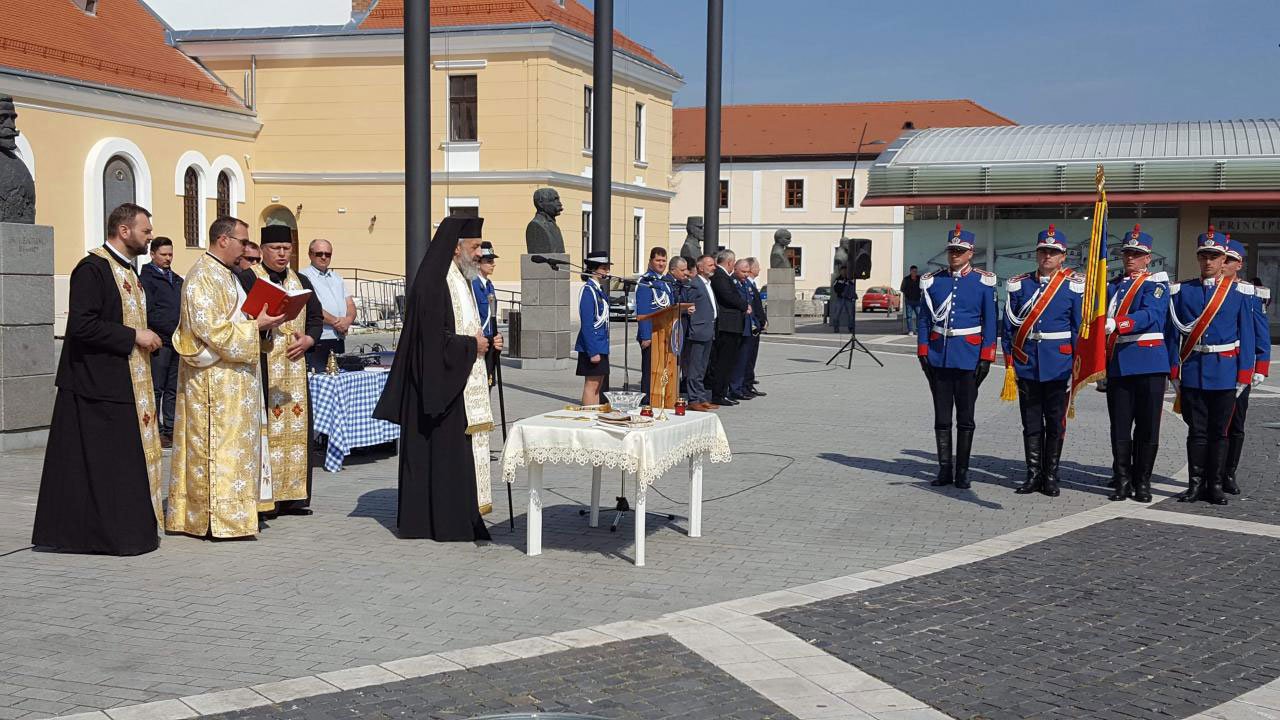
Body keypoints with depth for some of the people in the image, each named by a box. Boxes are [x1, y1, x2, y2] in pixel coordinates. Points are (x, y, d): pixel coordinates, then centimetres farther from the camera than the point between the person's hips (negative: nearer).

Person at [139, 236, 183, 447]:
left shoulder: (177, 280, 19)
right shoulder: (146, 278, -3)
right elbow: (150, 312, -12)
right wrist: (174, 329, -15)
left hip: (178, 341, 7)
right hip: (159, 341, -7)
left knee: (174, 389, 10)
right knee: (156, 389, -4)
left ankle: (170, 429, 15)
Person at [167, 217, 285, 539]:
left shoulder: (227, 275, 16)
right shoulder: (203, 277, -15)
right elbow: (213, 330, -21)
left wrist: (261, 323, 7)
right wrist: (256, 325, -16)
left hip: (234, 377, 10)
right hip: (214, 379, -10)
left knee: (236, 445, 12)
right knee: (218, 445, -6)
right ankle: (219, 518, -2)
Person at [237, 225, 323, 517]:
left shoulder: (301, 282, 17)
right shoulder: (248, 279, -1)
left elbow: (316, 317, 17)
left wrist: (307, 340, -2)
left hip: (295, 367, 6)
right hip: (262, 368, -6)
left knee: (296, 427, 5)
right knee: (263, 428, -8)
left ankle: (292, 495, 12)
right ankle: (262, 499, -5)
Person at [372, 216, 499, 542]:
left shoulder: (461, 280, 16)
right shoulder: (432, 283, -16)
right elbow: (432, 338, -22)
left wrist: (488, 341, 7)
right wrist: (472, 345, -13)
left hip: (461, 385, 10)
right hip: (440, 382, -10)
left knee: (463, 449, 10)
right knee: (443, 450, -6)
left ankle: (462, 517, 16)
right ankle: (445, 522, 0)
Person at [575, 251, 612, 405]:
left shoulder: (599, 290, 14)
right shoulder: (588, 290, -14)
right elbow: (587, 324, -19)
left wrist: (601, 349, 15)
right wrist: (593, 351, -22)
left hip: (601, 346, 9)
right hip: (592, 346, -9)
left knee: (599, 384, 12)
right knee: (592, 384, -6)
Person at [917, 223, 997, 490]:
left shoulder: (983, 282, -1)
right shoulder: (933, 281, 6)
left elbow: (990, 322, -1)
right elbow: (924, 320, 7)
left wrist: (986, 358, -6)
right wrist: (923, 353, 1)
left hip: (969, 358, -2)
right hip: (938, 356, 2)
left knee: (966, 417, 4)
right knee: (942, 416, 6)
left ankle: (962, 470, 12)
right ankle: (944, 469, 12)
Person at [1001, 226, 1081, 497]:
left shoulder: (1074, 286, 0)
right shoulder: (1019, 285, 6)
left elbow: (1080, 327, -1)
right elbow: (1008, 325, 7)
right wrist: (1009, 362, 2)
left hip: (1059, 365, -2)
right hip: (1026, 363, 2)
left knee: (1055, 423, 4)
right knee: (1031, 422, 7)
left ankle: (1051, 477, 13)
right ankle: (1033, 475, 15)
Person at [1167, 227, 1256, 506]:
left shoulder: (1240, 292, 2)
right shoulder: (1181, 291, 4)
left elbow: (1246, 336, 1)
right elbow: (1174, 334, 4)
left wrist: (1244, 376, -3)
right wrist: (1174, 372, 0)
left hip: (1225, 372, -1)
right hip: (1192, 372, 1)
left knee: (1219, 431, 5)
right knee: (1196, 430, 4)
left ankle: (1215, 485, 13)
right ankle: (1196, 484, 11)